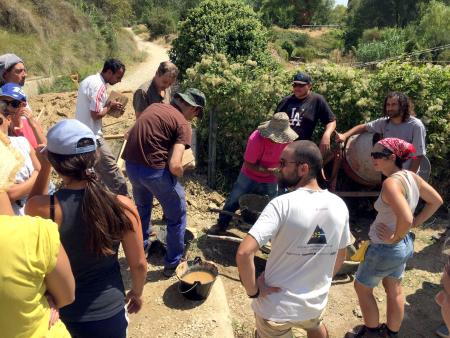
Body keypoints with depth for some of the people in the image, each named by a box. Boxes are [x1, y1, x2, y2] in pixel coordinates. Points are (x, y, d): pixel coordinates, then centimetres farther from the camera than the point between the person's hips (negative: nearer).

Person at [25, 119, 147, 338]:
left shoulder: (42, 208, -25)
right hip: (108, 311, 0)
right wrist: (137, 293, 10)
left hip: (59, 313, 0)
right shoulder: (122, 206, -22)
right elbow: (139, 264, -9)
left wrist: (44, 165, -1)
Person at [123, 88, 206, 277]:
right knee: (177, 217, 15)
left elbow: (131, 133, 21)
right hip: (155, 170, -7)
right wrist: (181, 173, 3)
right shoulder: (183, 125, -8)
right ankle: (172, 264, 26)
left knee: (142, 209, 33)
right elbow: (174, 166, -18)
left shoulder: (155, 107, 14)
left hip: (130, 165, 7)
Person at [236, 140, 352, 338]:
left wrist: (253, 290, -17)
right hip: (315, 303, 5)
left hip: (277, 306, -4)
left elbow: (244, 253, -32)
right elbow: (340, 256, 6)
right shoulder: (339, 206, -7)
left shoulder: (282, 204, -25)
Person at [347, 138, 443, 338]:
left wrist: (394, 237, -22)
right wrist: (417, 222, 5)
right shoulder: (411, 176, -4)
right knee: (394, 290, 25)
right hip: (405, 245, 8)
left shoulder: (391, 182, -29)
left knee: (362, 287, 15)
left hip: (385, 248, -8)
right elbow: (436, 201, 8)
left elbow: (405, 219, -39)